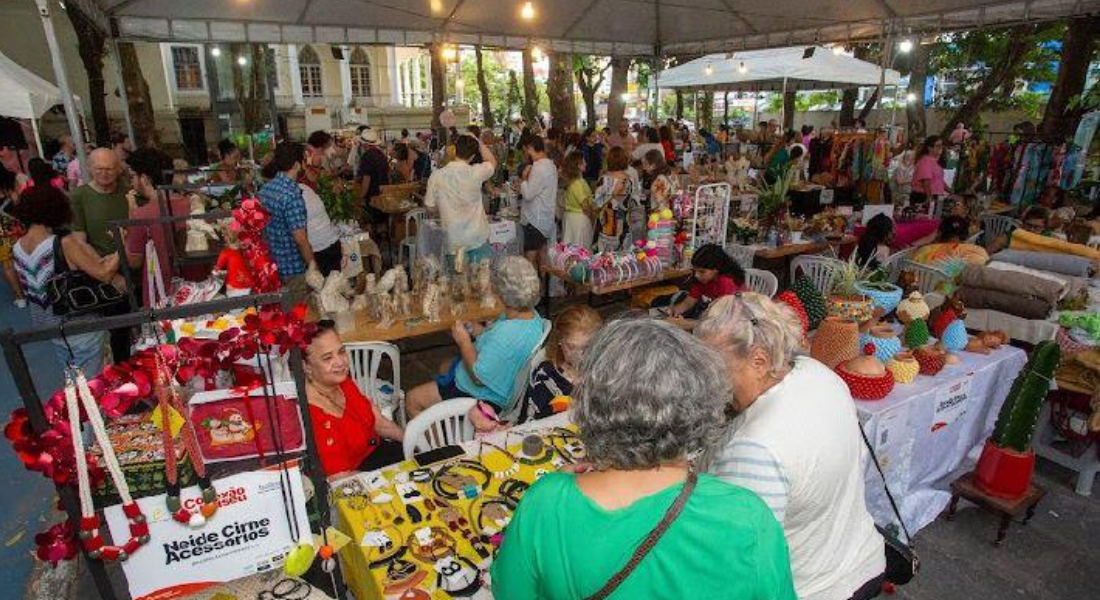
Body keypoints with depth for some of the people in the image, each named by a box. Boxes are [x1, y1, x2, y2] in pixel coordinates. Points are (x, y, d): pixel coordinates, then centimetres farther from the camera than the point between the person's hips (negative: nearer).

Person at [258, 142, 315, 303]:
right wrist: (312, 264, -12)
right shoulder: (292, 195, -23)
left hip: (270, 264, 8)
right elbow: (300, 238, -24)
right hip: (293, 268, -8)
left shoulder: (266, 188, 4)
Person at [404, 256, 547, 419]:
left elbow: (478, 377, -30)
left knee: (412, 400, 2)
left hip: (485, 397, -10)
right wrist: (481, 332, -5)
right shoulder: (532, 315, -7)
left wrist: (464, 341, -18)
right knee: (445, 367, 33)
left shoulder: (508, 334, -38)